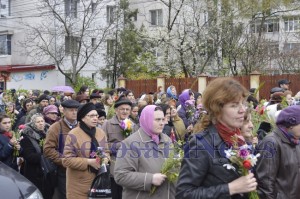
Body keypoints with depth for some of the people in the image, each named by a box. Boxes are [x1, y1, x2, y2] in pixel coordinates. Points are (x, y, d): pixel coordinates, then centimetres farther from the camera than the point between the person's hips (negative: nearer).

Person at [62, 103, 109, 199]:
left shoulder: (101, 132, 7)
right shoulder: (73, 135, -11)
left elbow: (106, 152, 15)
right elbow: (67, 160, -13)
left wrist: (104, 159, -8)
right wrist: (88, 161, -19)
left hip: (99, 181, 5)